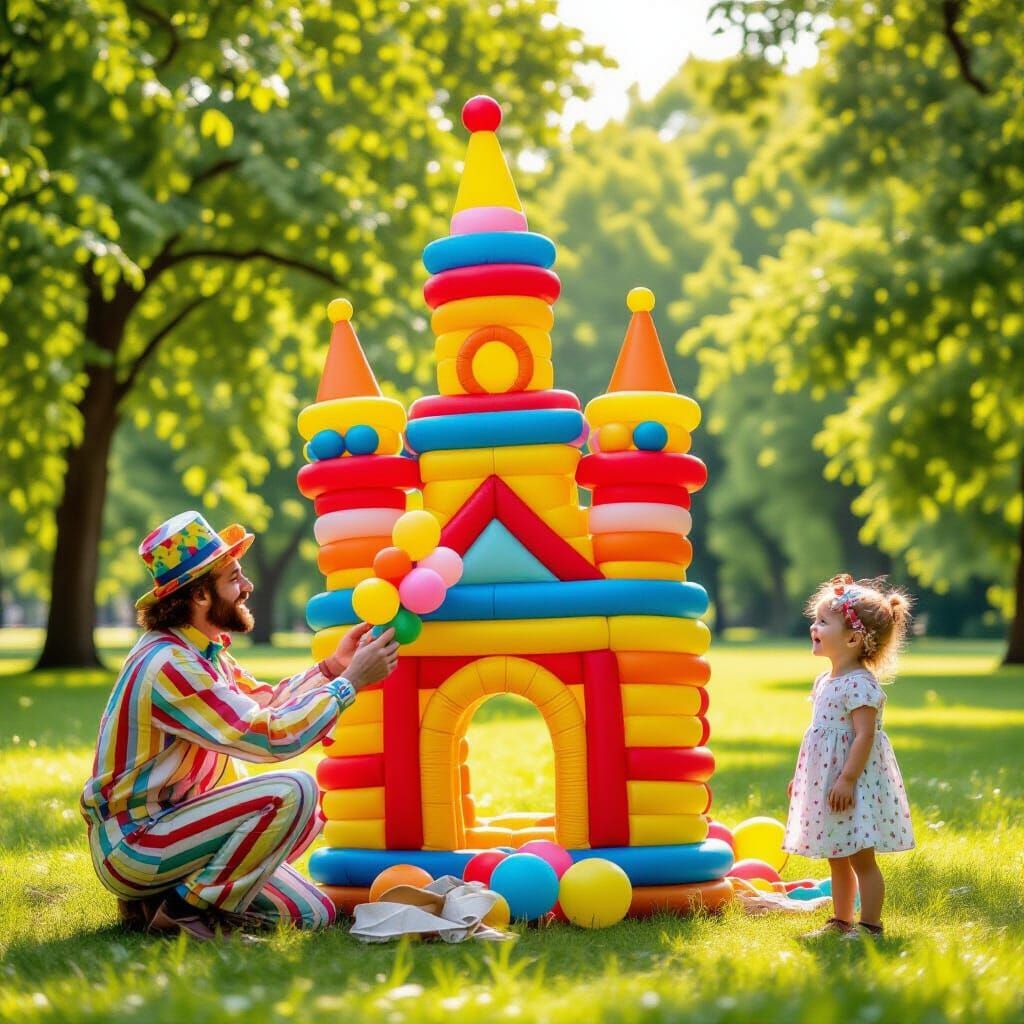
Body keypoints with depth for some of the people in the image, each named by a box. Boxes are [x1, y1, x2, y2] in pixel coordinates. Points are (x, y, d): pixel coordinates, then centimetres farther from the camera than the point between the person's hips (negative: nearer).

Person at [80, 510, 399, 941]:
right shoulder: (169, 665, -23)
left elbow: (262, 703, 18)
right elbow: (273, 735, -26)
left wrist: (331, 668, 7)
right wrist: (351, 681, -18)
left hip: (169, 826, 10)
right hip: (132, 845, -10)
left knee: (314, 914, 9)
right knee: (291, 792, -26)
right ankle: (186, 909, -16)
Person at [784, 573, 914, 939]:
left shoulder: (860, 684, -17)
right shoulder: (824, 682, 12)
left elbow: (864, 735, -22)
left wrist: (847, 779, -26)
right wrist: (801, 776, 20)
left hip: (854, 785, -10)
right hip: (825, 781, 10)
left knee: (861, 859, -4)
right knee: (837, 858, 16)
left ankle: (870, 925, 2)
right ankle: (841, 921, 25)